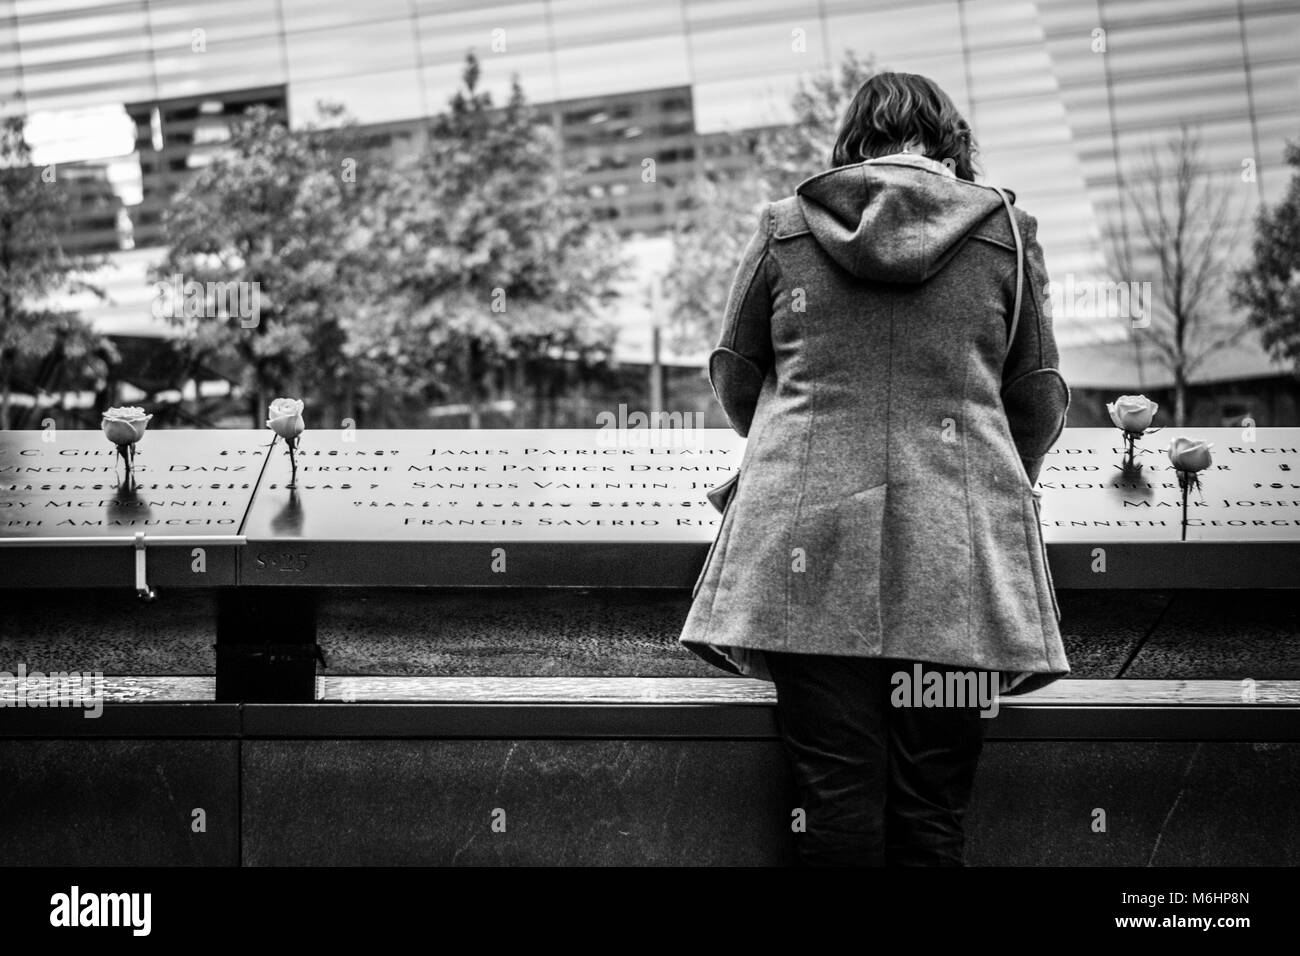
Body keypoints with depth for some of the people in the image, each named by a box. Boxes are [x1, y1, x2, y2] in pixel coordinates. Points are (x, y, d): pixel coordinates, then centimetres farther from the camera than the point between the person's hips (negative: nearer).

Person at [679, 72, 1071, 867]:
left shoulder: (784, 227, 9)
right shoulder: (1005, 229, 8)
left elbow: (734, 377, 19)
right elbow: (1040, 401, 15)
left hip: (810, 541, 0)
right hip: (956, 550, 0)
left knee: (837, 801, 1)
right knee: (931, 814, 3)